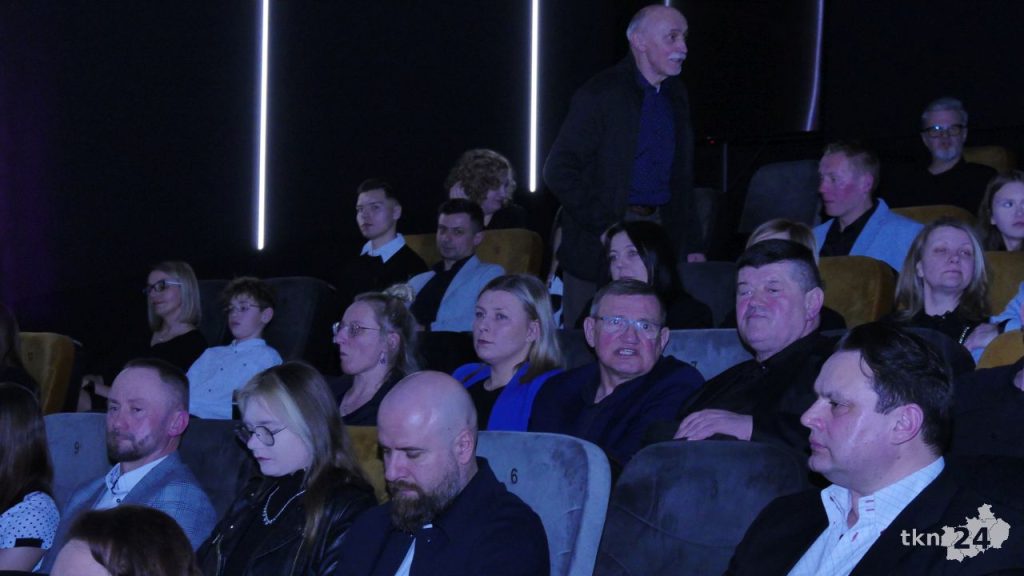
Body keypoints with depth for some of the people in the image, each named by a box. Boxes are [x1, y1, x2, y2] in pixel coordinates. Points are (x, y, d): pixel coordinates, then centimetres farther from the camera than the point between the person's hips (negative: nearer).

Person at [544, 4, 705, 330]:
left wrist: (693, 245, 11)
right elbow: (559, 172, -13)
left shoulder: (676, 96, 12)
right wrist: (603, 227, -17)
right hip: (601, 242, -6)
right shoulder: (601, 94, -9)